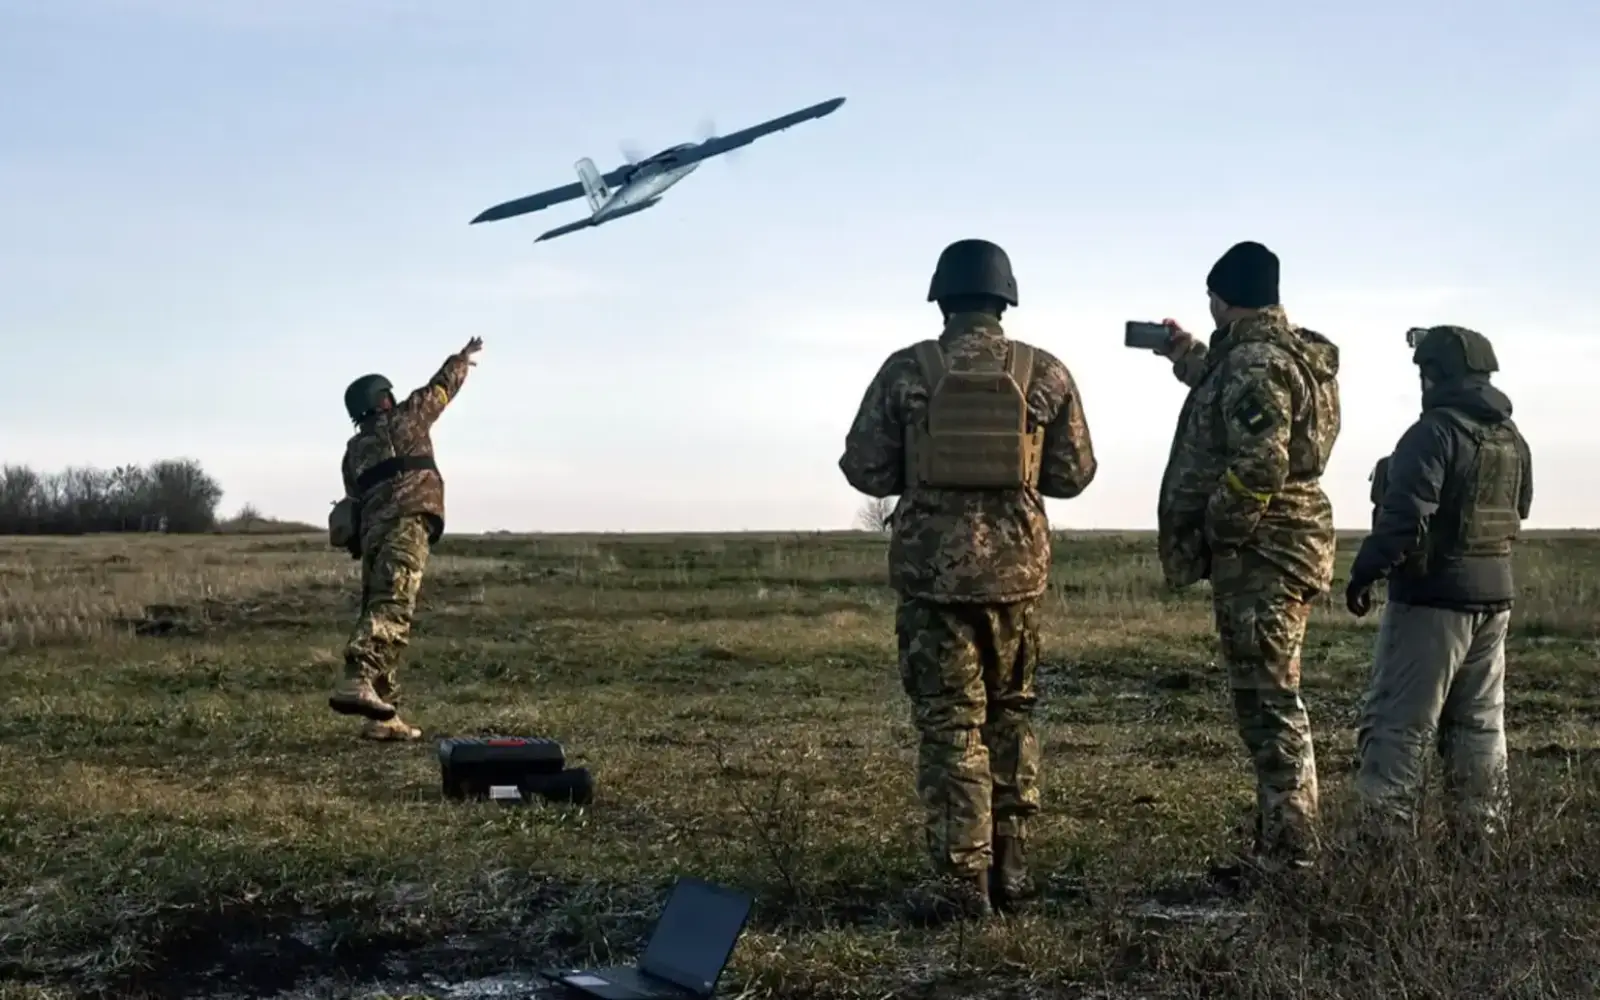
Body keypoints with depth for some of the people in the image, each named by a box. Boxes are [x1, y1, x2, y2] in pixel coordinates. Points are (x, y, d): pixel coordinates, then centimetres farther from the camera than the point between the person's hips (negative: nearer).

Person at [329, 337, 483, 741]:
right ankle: (358, 680, -40)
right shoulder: (404, 418, 11)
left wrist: (364, 546, 24)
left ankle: (383, 716, 5)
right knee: (392, 609, -20)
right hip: (407, 523, -7)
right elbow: (441, 387, 24)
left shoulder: (353, 450, 25)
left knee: (376, 611, 7)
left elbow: (355, 501, 22)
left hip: (370, 531, 7)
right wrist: (463, 358, 41)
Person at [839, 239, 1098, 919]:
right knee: (1011, 715, 17)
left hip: (931, 566, -2)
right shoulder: (1046, 374, 1)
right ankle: (1011, 871, 20)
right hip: (1016, 564, 2)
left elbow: (864, 469, -1)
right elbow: (1073, 474, 6)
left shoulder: (906, 371, -4)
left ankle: (965, 884, 2)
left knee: (950, 723, 3)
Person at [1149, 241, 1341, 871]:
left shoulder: (1255, 362, -17)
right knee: (1270, 699, 16)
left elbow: (1259, 465, -27)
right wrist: (1185, 355, 45)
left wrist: (1215, 533, -15)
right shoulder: (1289, 353, 15)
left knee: (1268, 702, -6)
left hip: (1260, 551, -10)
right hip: (1289, 545, 10)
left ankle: (1289, 850, -2)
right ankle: (1283, 838, 24)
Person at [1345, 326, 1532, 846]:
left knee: (1395, 723, -3)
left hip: (1434, 594, -8)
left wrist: (1364, 571, -15)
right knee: (1480, 723, 15)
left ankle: (1389, 836, -5)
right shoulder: (1513, 439, 10)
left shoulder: (1436, 431, -16)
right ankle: (1480, 833, 20)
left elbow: (1405, 515, -22)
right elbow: (1518, 511, 19)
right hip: (1495, 593, 8)